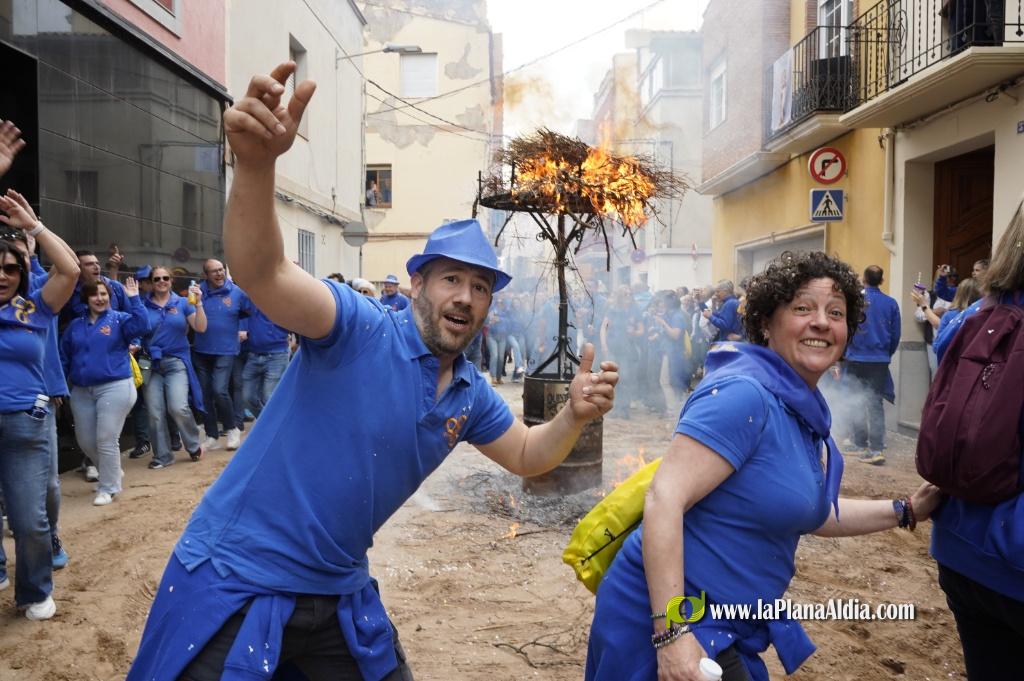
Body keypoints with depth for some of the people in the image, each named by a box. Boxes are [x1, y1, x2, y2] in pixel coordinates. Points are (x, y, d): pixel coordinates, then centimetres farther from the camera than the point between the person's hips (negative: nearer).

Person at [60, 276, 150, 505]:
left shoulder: (120, 320, -1)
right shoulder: (75, 326, 12)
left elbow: (142, 327, -21)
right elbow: (64, 358, 15)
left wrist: (134, 299, -23)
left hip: (115, 387, -5)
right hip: (81, 391, 6)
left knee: (106, 440, -5)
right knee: (85, 441, 12)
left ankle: (108, 487, 10)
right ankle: (112, 472, 35)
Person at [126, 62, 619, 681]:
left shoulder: (471, 395, 3)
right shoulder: (360, 327, -19)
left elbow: (527, 455, 13)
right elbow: (261, 274, -35)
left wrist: (574, 416, -9)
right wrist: (257, 163, -54)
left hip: (339, 593, 7)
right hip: (236, 579, -6)